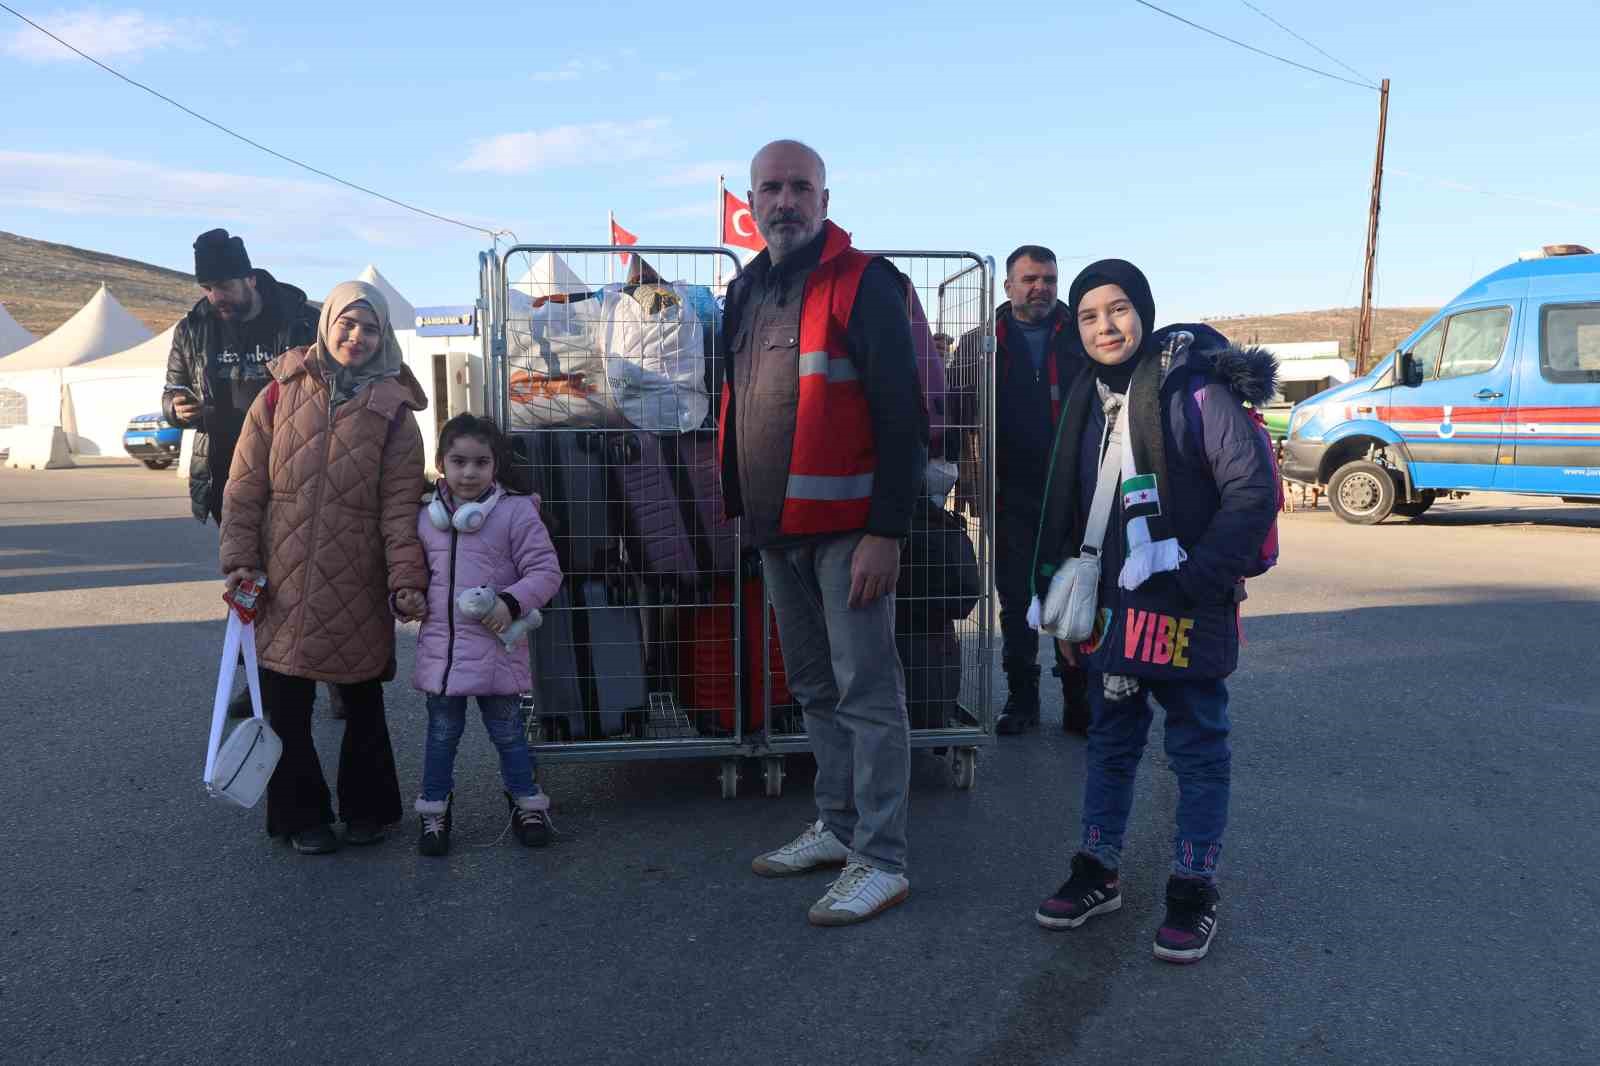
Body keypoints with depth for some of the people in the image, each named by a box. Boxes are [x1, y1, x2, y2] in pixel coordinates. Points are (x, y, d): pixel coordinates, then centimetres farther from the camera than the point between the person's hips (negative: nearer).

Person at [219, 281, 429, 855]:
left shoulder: (392, 411, -2)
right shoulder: (280, 396, 0)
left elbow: (400, 507, -6)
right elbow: (244, 488, 2)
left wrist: (407, 581, -14)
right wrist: (240, 560, -4)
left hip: (357, 592, 0)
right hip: (281, 588, 1)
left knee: (364, 703, 14)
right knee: (286, 708, 8)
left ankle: (366, 808, 32)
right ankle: (302, 815, 27)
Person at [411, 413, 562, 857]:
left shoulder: (516, 512, -8)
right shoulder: (426, 519, 6)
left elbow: (545, 570, -9)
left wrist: (511, 602, -21)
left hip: (496, 648, -3)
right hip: (440, 647, 3)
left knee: (507, 730, 10)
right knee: (442, 733, 14)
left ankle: (527, 803, 28)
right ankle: (434, 809, 31)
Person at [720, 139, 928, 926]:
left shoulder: (863, 284, -9)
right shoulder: (747, 292, 15)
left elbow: (901, 416, -14)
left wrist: (887, 529, -20)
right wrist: (743, 507, 19)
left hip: (846, 527, -8)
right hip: (776, 528, 8)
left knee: (866, 692, -3)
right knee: (815, 687, 16)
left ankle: (881, 859, 8)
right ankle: (839, 826, 30)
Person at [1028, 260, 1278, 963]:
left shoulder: (1194, 389, -10)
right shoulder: (1086, 403, 11)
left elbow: (1253, 487, -14)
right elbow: (1065, 512, 16)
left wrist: (1200, 577, -18)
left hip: (1187, 611, -6)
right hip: (1111, 608, 6)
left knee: (1198, 750, 7)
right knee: (1110, 742, 16)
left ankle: (1193, 892, 20)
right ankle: (1097, 874, 30)